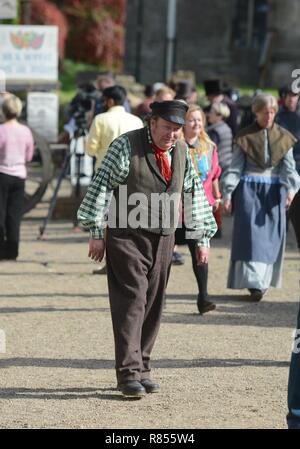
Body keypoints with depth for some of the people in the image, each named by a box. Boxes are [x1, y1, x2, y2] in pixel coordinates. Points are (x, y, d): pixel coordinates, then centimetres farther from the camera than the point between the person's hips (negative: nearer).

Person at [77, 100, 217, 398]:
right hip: (127, 237, -6)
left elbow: (195, 193, 18)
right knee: (131, 301, -12)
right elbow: (102, 186, -7)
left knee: (153, 306, 7)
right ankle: (128, 373, -13)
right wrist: (96, 233, -9)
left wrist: (202, 238, 16)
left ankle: (142, 368, 16)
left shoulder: (181, 152, 10)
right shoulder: (126, 146, -7)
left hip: (163, 239, 6)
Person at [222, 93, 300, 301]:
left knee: (272, 235, 4)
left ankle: (265, 280, 17)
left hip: (273, 190, 3)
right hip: (249, 189, -2)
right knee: (251, 234, -9)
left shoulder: (283, 137, 7)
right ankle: (255, 284, -13)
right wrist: (227, 194, -4)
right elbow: (235, 167, 2)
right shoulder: (246, 136, 1)